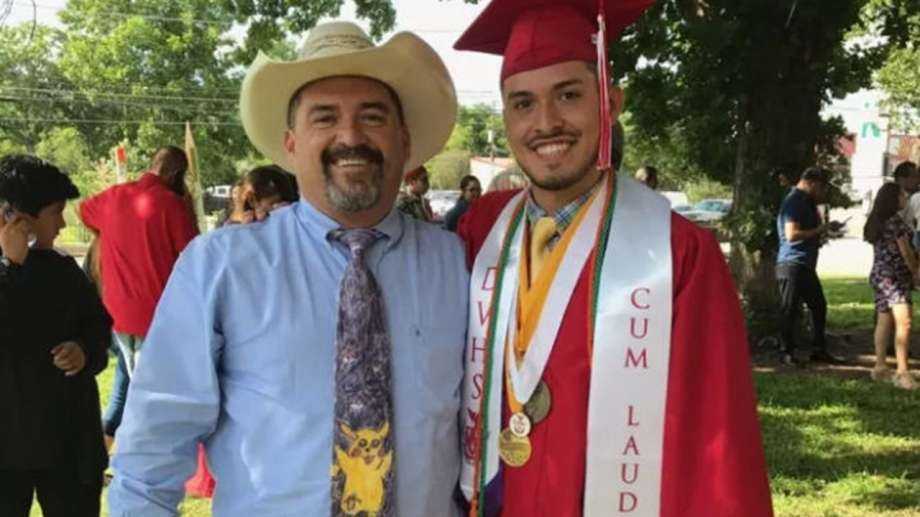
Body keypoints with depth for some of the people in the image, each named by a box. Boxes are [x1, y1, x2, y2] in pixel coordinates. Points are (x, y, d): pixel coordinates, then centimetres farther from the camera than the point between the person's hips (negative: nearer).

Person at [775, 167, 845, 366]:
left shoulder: (806, 202, 18)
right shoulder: (794, 202, -14)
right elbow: (792, 234, -24)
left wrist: (825, 228, 13)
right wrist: (820, 230, -17)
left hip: (807, 265, 10)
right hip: (792, 265, -10)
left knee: (819, 305, 12)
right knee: (790, 310, -3)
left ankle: (819, 350, 20)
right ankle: (786, 352, 4)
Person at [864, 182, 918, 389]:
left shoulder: (875, 222, 14)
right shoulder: (895, 221, -12)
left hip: (878, 275, 10)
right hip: (894, 277, -10)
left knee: (884, 322, 13)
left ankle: (880, 367, 17)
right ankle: (902, 372, -20)